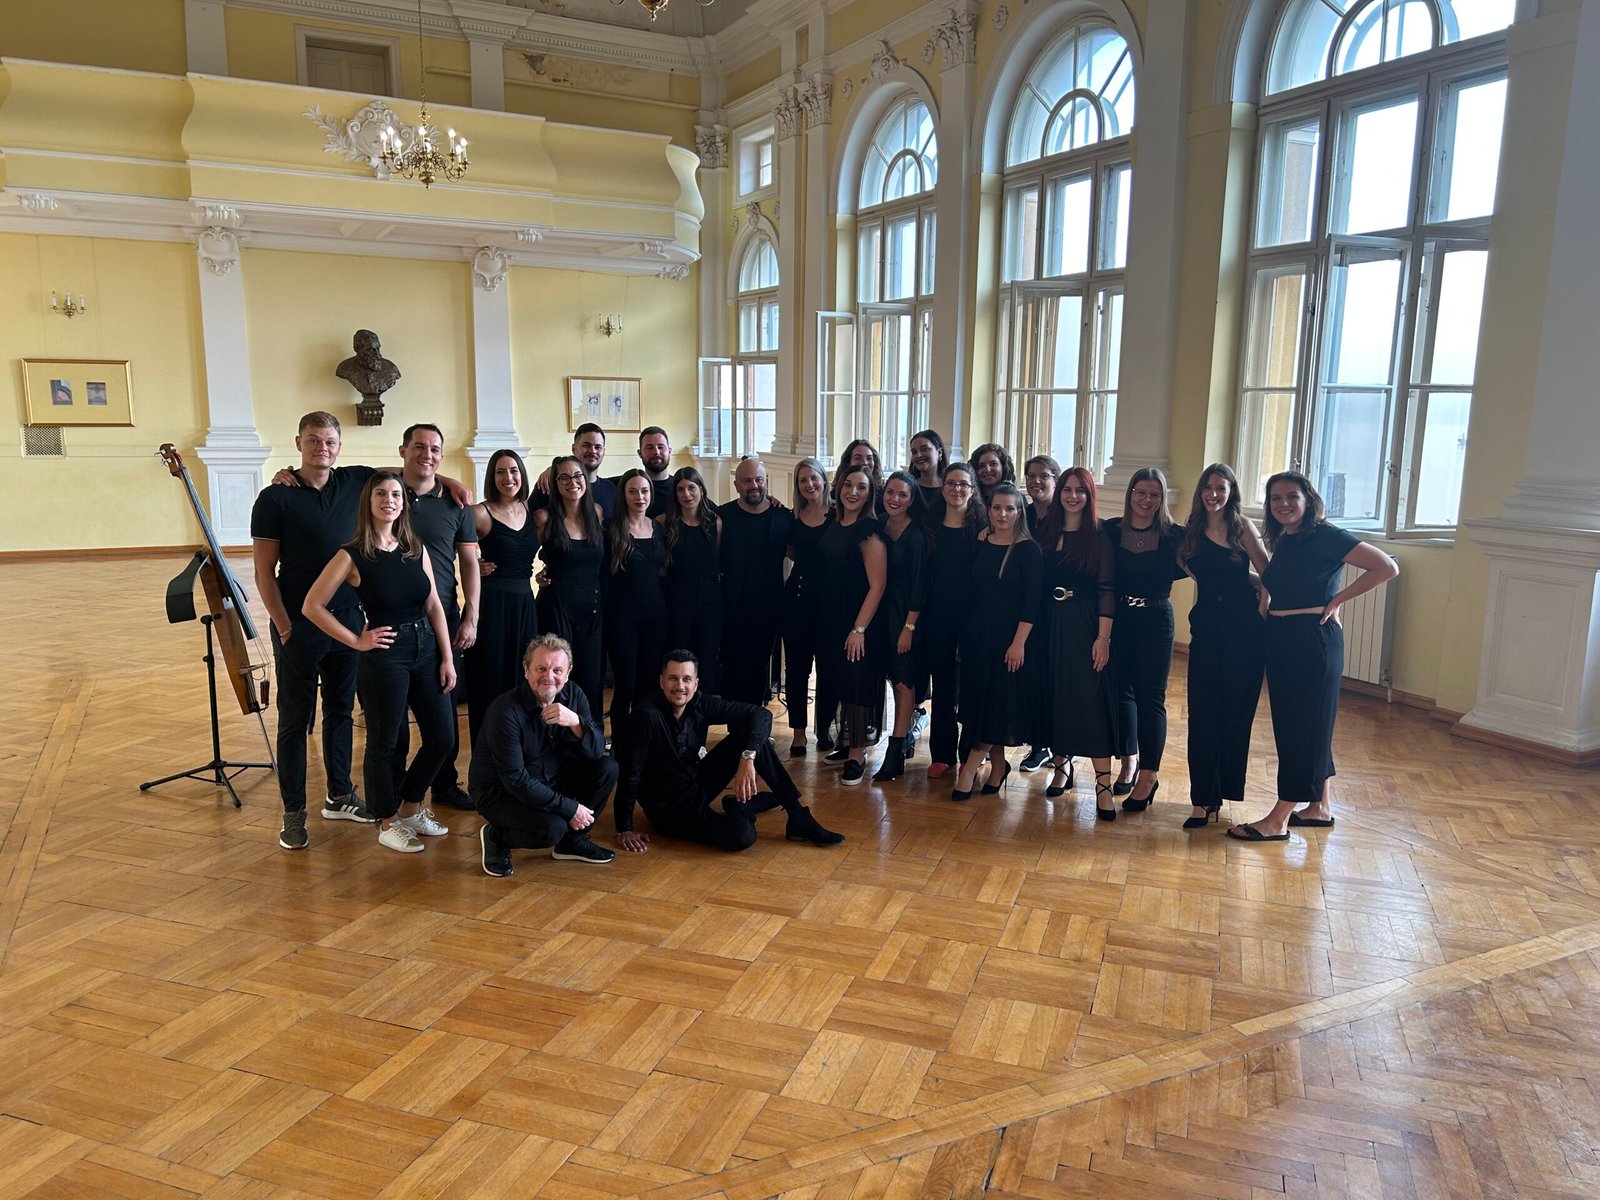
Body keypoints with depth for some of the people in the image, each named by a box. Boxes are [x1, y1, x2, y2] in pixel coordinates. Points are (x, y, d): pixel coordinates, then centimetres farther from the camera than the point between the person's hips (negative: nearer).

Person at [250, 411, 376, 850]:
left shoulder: (355, 482, 3)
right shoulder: (276, 497, -7)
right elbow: (264, 570, -7)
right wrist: (283, 624, -12)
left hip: (347, 620, 4)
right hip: (298, 627, -4)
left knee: (341, 711, 15)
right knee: (295, 719, 4)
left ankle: (340, 796, 28)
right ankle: (294, 813, 13)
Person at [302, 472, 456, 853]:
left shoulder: (417, 550, 6)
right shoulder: (353, 556, -7)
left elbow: (434, 606, 7)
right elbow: (312, 606, -8)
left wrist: (447, 657, 3)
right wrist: (356, 641, -8)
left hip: (425, 649, 5)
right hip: (384, 655, -5)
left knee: (442, 738, 8)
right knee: (385, 743, 5)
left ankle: (411, 807, 30)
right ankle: (388, 824, 23)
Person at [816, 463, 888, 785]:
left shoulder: (869, 530, -14)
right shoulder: (832, 526, 7)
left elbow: (877, 585, -17)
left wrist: (859, 629, -20)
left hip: (860, 620, -7)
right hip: (832, 617, 7)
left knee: (857, 684, -1)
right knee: (839, 683, 14)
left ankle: (857, 755, 9)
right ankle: (847, 743, 27)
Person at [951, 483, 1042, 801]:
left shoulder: (1028, 549, -8)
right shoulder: (980, 544, 6)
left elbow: (1031, 600, -12)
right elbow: (973, 590, 10)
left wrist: (1019, 643, -17)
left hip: (1009, 634, -5)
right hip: (976, 631, 5)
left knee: (999, 700, -2)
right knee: (978, 697, 7)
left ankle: (970, 767, 2)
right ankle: (997, 764, 20)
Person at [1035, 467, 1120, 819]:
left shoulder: (1099, 537, -3)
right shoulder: (1045, 532, 7)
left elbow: (1107, 590, -7)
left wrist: (1103, 637, -13)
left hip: (1085, 625, -4)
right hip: (1050, 624, 4)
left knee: (1091, 700, -7)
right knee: (1055, 695, 9)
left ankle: (1103, 785, -6)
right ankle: (1061, 764, 25)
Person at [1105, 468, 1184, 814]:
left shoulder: (1172, 536, -4)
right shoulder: (1111, 530, -1)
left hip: (1156, 621, -2)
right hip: (1118, 619, 2)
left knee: (1150, 697, 0)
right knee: (1121, 691, 9)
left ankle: (1149, 775, 8)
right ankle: (1129, 760, 26)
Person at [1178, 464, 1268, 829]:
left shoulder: (1242, 526, -1)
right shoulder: (1193, 531, 8)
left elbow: (1267, 574, -3)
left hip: (1244, 629, -2)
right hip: (1207, 627, 2)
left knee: (1235, 710, 6)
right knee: (1203, 714, -3)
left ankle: (1223, 787, 20)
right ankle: (1204, 798, 1)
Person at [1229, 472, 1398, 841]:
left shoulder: (1325, 536, -10)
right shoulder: (1282, 542, 13)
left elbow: (1387, 567, -14)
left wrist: (1337, 600, -12)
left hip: (1314, 639, -9)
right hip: (1280, 639, 9)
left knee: (1304, 726, -2)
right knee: (1289, 724, 14)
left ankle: (1278, 820, 1)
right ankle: (1319, 807, 27)